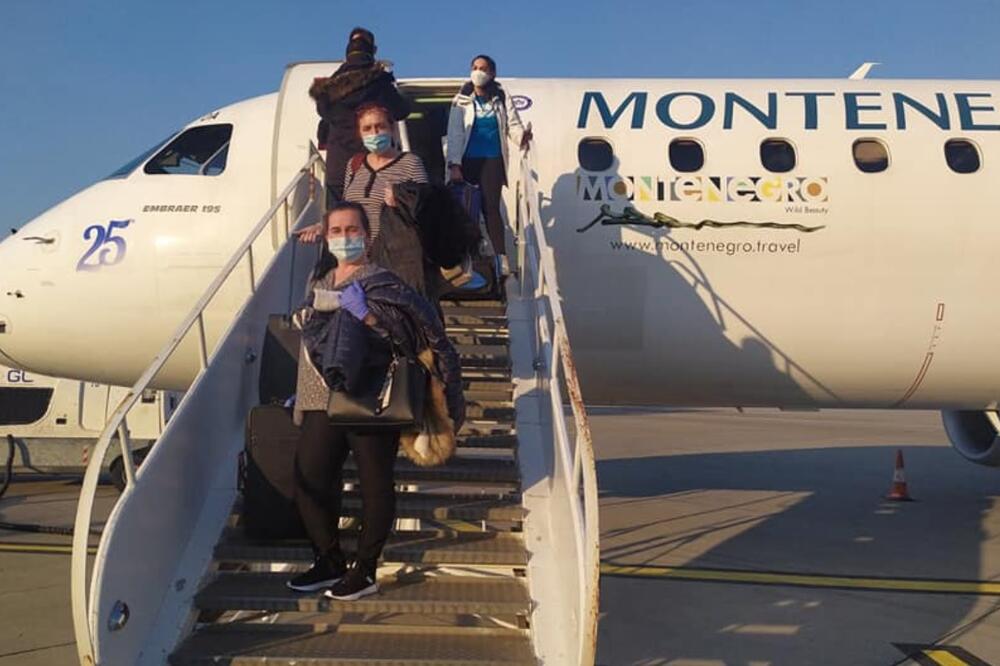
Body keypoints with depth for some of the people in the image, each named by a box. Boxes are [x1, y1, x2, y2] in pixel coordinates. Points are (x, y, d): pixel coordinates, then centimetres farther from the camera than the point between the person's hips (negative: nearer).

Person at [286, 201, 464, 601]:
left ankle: (365, 571, 19)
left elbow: (413, 326, -17)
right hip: (324, 401, 7)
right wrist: (303, 391, 25)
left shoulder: (381, 284, -8)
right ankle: (329, 563, 25)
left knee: (375, 486, 3)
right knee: (308, 479, 6)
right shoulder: (319, 282, 12)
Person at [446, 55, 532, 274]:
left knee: (490, 207, -7)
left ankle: (501, 257, -7)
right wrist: (454, 164, -10)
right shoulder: (461, 101, 5)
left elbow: (512, 124, 2)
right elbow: (455, 134, 0)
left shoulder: (501, 99, 8)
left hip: (492, 160, -1)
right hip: (467, 161, 1)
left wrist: (521, 136, -22)